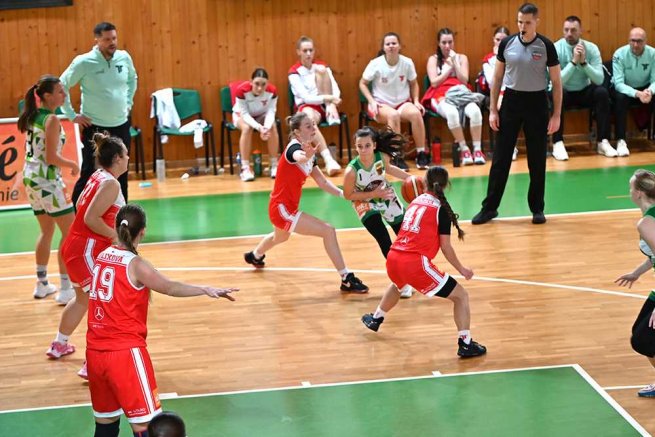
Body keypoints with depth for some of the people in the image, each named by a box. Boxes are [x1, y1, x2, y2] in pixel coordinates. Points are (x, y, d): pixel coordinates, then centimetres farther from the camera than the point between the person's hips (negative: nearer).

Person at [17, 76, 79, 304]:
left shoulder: (33, 116, 9)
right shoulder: (51, 120, -15)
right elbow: (51, 157, -19)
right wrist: (72, 164, -4)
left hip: (30, 176, 9)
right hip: (47, 180, -9)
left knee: (47, 231, 21)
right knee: (71, 232, -4)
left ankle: (42, 285, 26)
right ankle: (65, 289, -7)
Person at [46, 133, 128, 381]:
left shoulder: (97, 177, 9)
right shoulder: (110, 184, -17)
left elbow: (81, 205, 17)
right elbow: (91, 218, -24)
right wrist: (117, 236, -16)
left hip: (75, 246, 10)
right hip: (86, 251, -10)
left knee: (83, 298, 29)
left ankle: (59, 345, 48)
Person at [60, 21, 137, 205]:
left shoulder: (124, 57, 0)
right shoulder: (83, 62, -14)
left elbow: (132, 79, 21)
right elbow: (62, 86, -7)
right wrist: (72, 115, -8)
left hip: (121, 125, 5)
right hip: (94, 127, -5)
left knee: (121, 174, 11)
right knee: (89, 174, -2)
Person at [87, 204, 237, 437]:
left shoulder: (102, 256, 8)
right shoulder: (135, 264, -11)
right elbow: (169, 288, -8)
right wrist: (206, 290, -6)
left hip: (95, 352, 7)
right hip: (125, 352, -7)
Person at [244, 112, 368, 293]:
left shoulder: (310, 152, 4)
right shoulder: (294, 147, -23)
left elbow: (322, 181, 4)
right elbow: (298, 156, -49)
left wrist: (341, 193, -12)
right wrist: (306, 156, -73)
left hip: (286, 207, 10)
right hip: (282, 208, -10)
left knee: (280, 237, 40)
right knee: (328, 231, -21)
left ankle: (254, 256, 69)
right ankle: (346, 279, -19)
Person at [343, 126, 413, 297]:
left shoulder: (382, 157, -26)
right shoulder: (352, 170, -35)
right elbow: (348, 195, -20)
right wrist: (373, 194, -28)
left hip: (387, 197, 4)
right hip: (365, 203, -4)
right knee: (385, 242, -15)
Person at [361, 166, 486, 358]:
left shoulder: (416, 201, 16)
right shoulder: (441, 208, -1)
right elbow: (445, 246, -2)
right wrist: (461, 269, 8)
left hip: (393, 257, 7)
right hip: (415, 263, -7)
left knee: (397, 284, 43)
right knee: (461, 296, 2)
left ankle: (375, 318, 58)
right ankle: (465, 344, -8)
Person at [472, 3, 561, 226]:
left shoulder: (546, 46, -6)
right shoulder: (507, 43, -1)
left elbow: (557, 82, -2)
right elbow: (497, 77, 7)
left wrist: (556, 115, -6)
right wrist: (493, 109, 2)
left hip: (536, 102, -1)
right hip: (511, 100, 1)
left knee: (537, 160, 5)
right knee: (500, 158, 2)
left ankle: (537, 209, 17)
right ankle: (490, 207, 10)